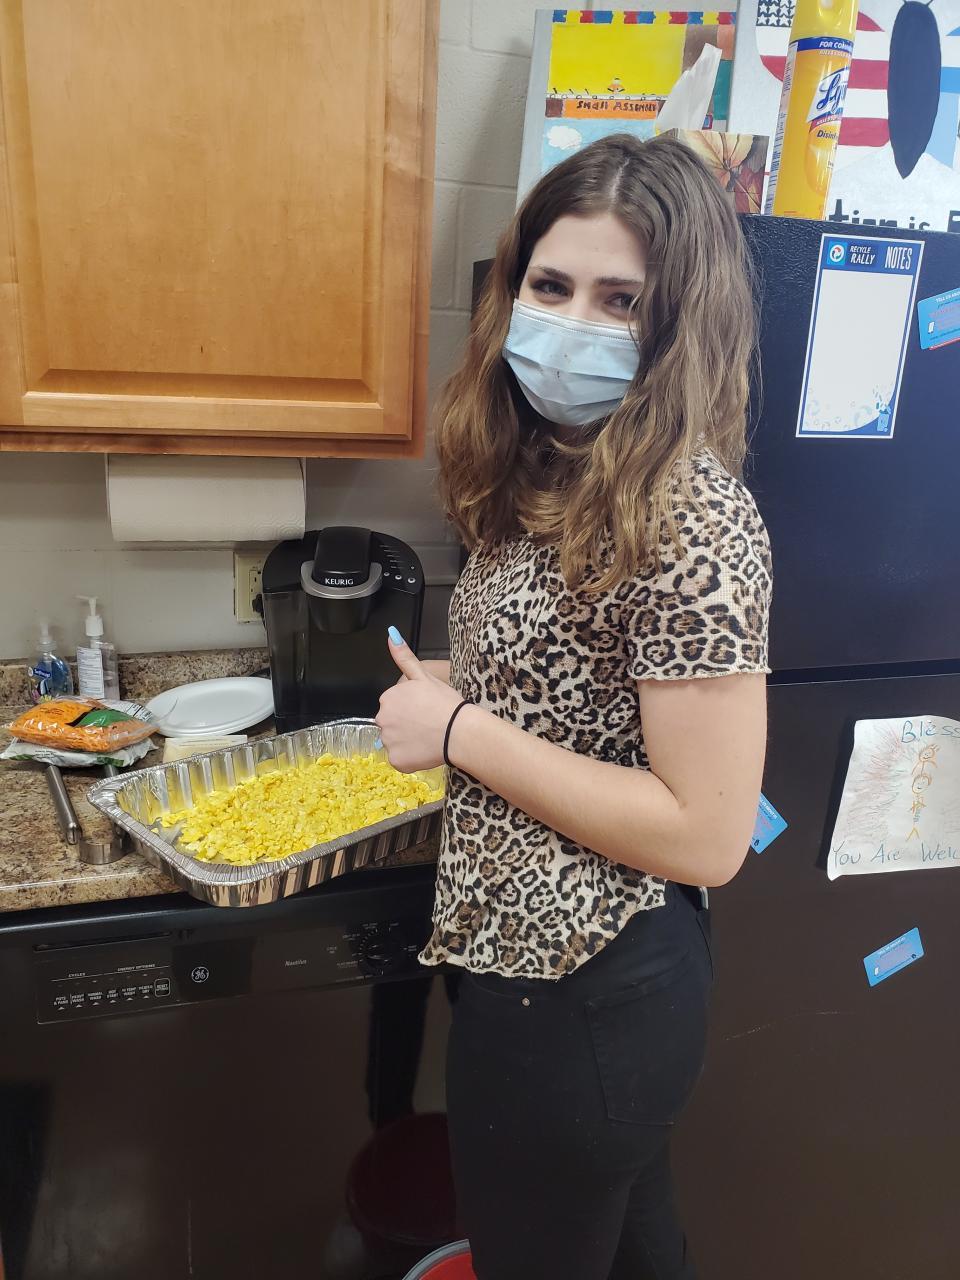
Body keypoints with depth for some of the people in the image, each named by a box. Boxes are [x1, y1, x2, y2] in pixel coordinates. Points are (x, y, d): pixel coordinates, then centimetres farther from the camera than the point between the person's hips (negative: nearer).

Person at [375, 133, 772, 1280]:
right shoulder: (548, 477, 3)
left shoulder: (689, 518, -24)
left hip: (582, 998, -8)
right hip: (548, 959, 8)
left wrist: (462, 732, -22)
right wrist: (448, 690, 0)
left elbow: (708, 835, -25)